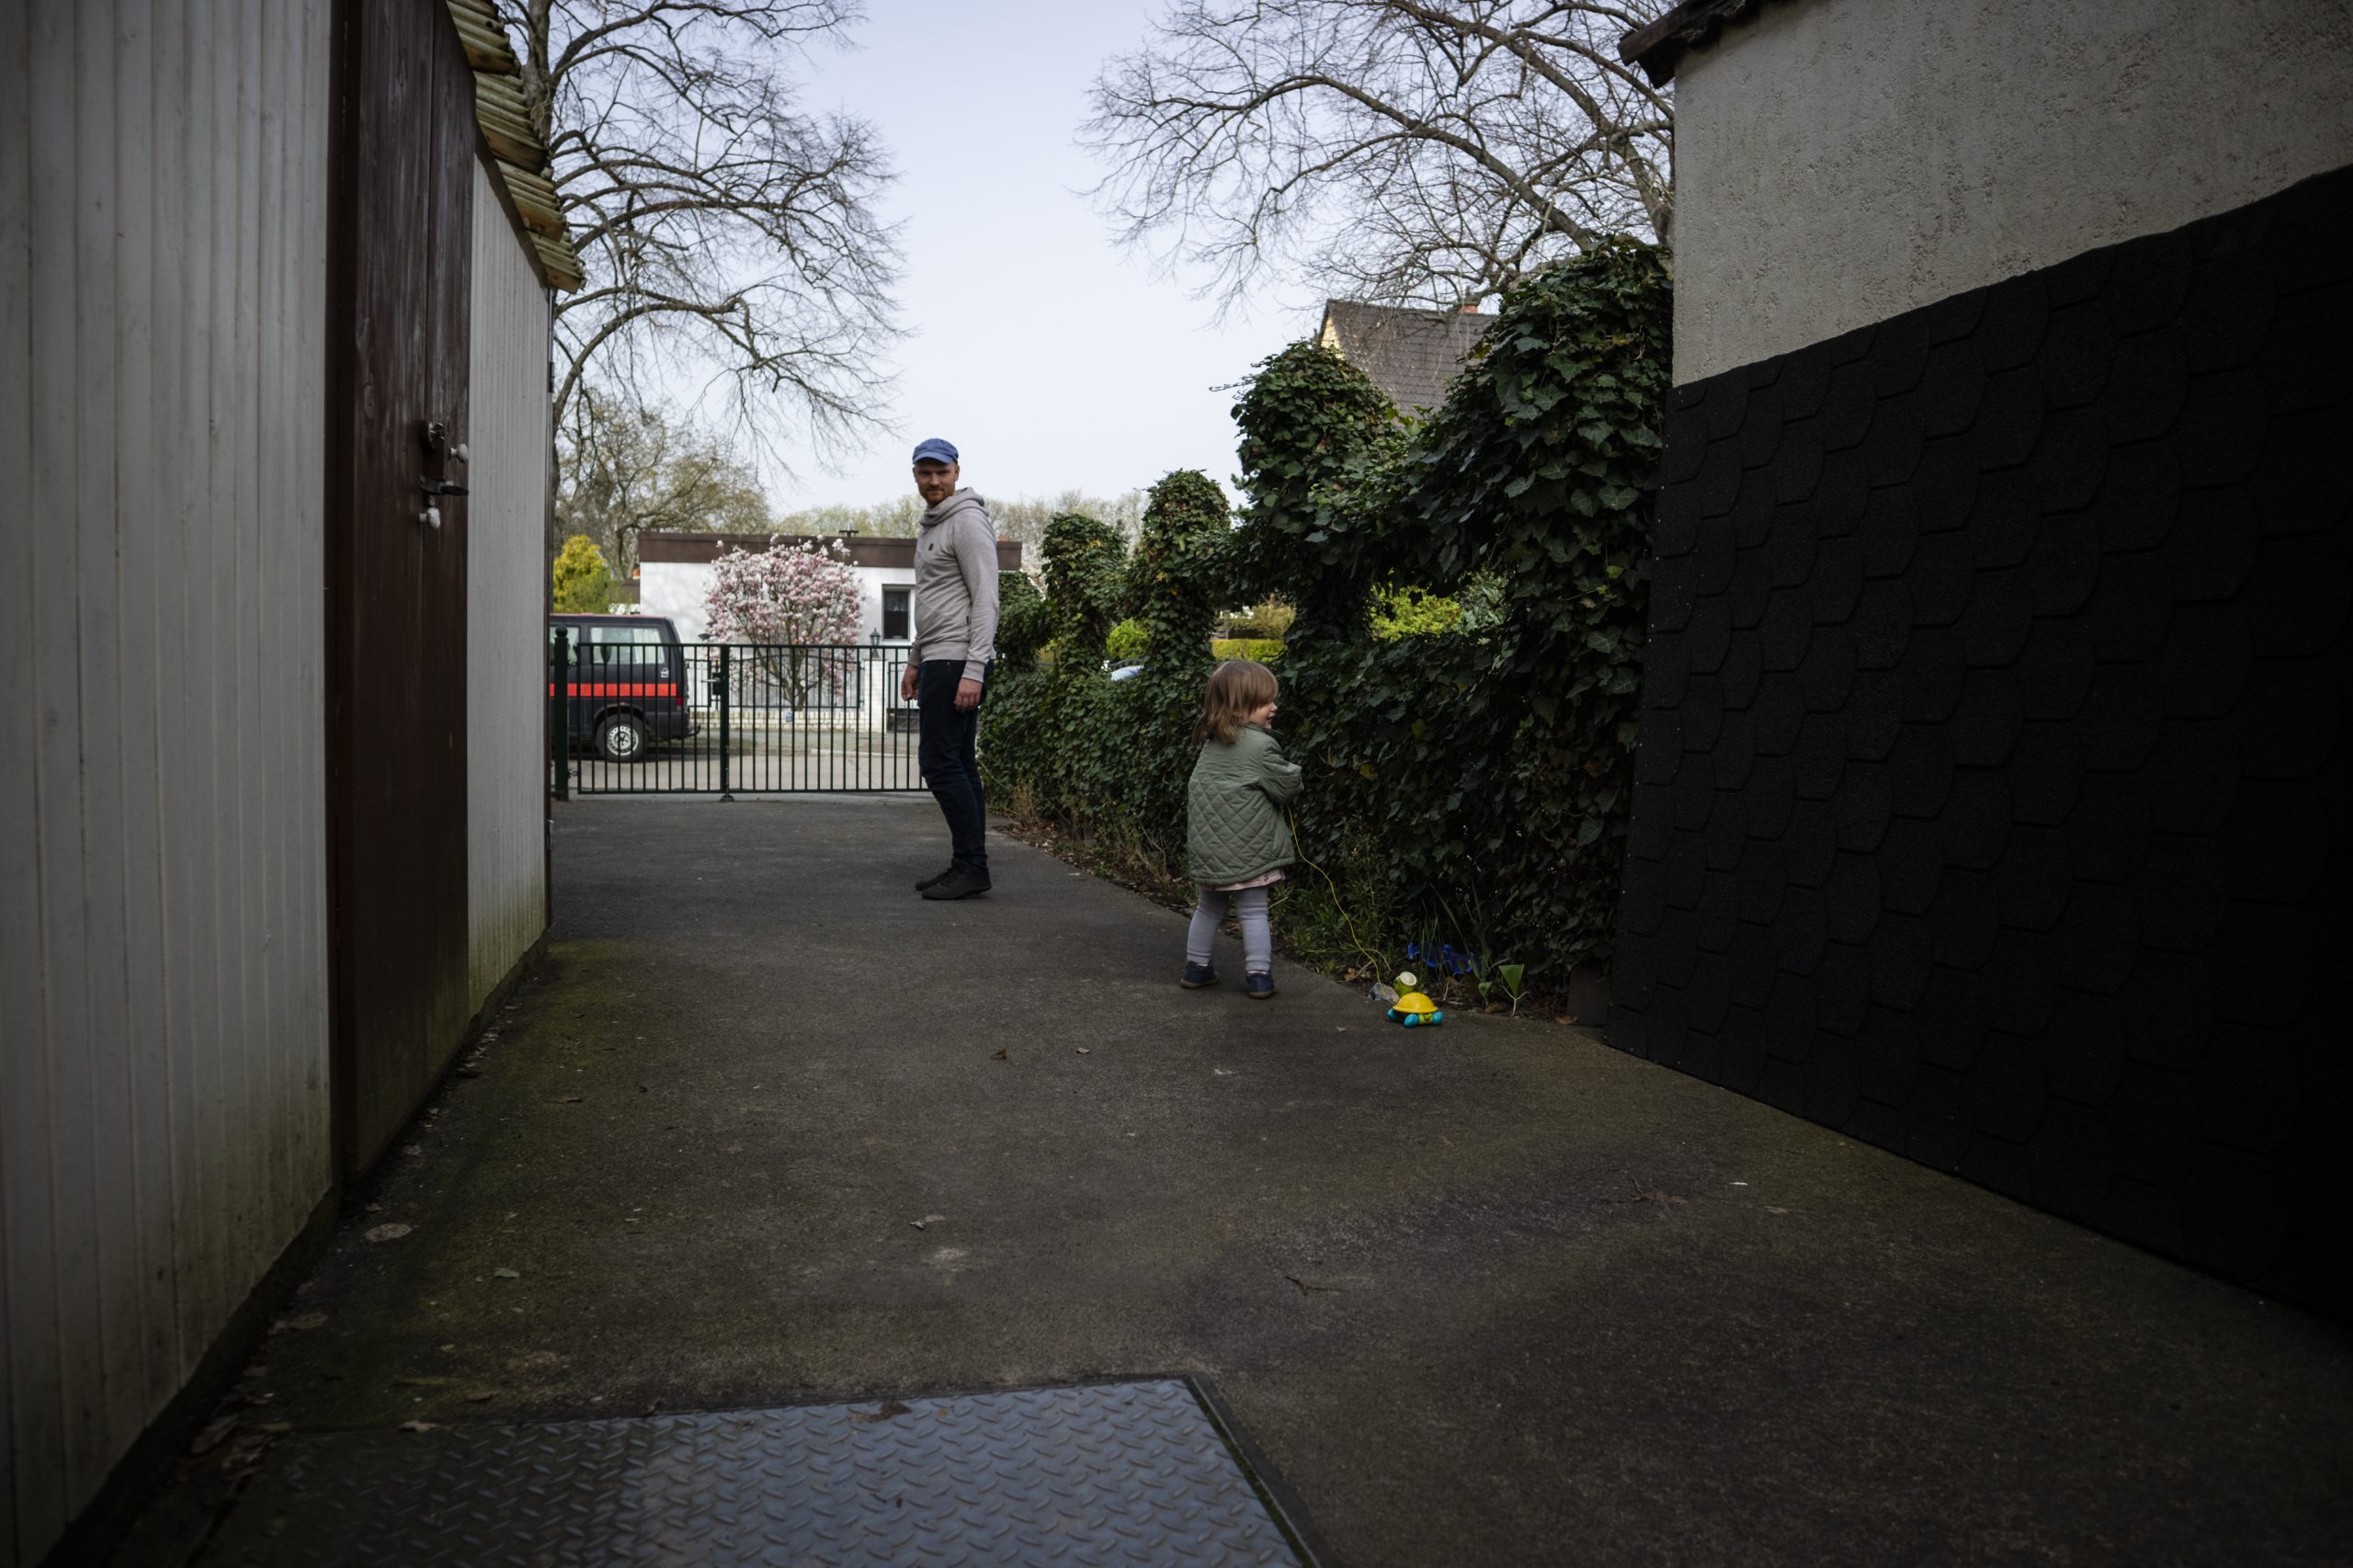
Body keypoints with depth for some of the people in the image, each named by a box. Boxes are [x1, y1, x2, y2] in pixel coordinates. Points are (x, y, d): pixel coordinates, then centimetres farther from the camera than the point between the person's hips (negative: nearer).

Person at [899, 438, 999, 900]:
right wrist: (915, 661, 24)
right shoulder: (931, 527, 20)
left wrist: (973, 671, -25)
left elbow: (985, 600, -19)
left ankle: (972, 866, -8)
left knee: (940, 762, -12)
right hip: (938, 659, 10)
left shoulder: (967, 521, -11)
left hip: (957, 661, -10)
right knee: (957, 765, 9)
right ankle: (968, 866, 12)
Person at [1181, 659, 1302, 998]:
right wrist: (1294, 773, 11)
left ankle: (1196, 967, 26)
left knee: (1209, 907, 19)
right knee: (1253, 910, 3)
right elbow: (1286, 789, -9)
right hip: (1247, 849, -7)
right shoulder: (1260, 746, -15)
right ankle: (1259, 975, 6)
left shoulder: (1212, 742, 8)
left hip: (1208, 846, 7)